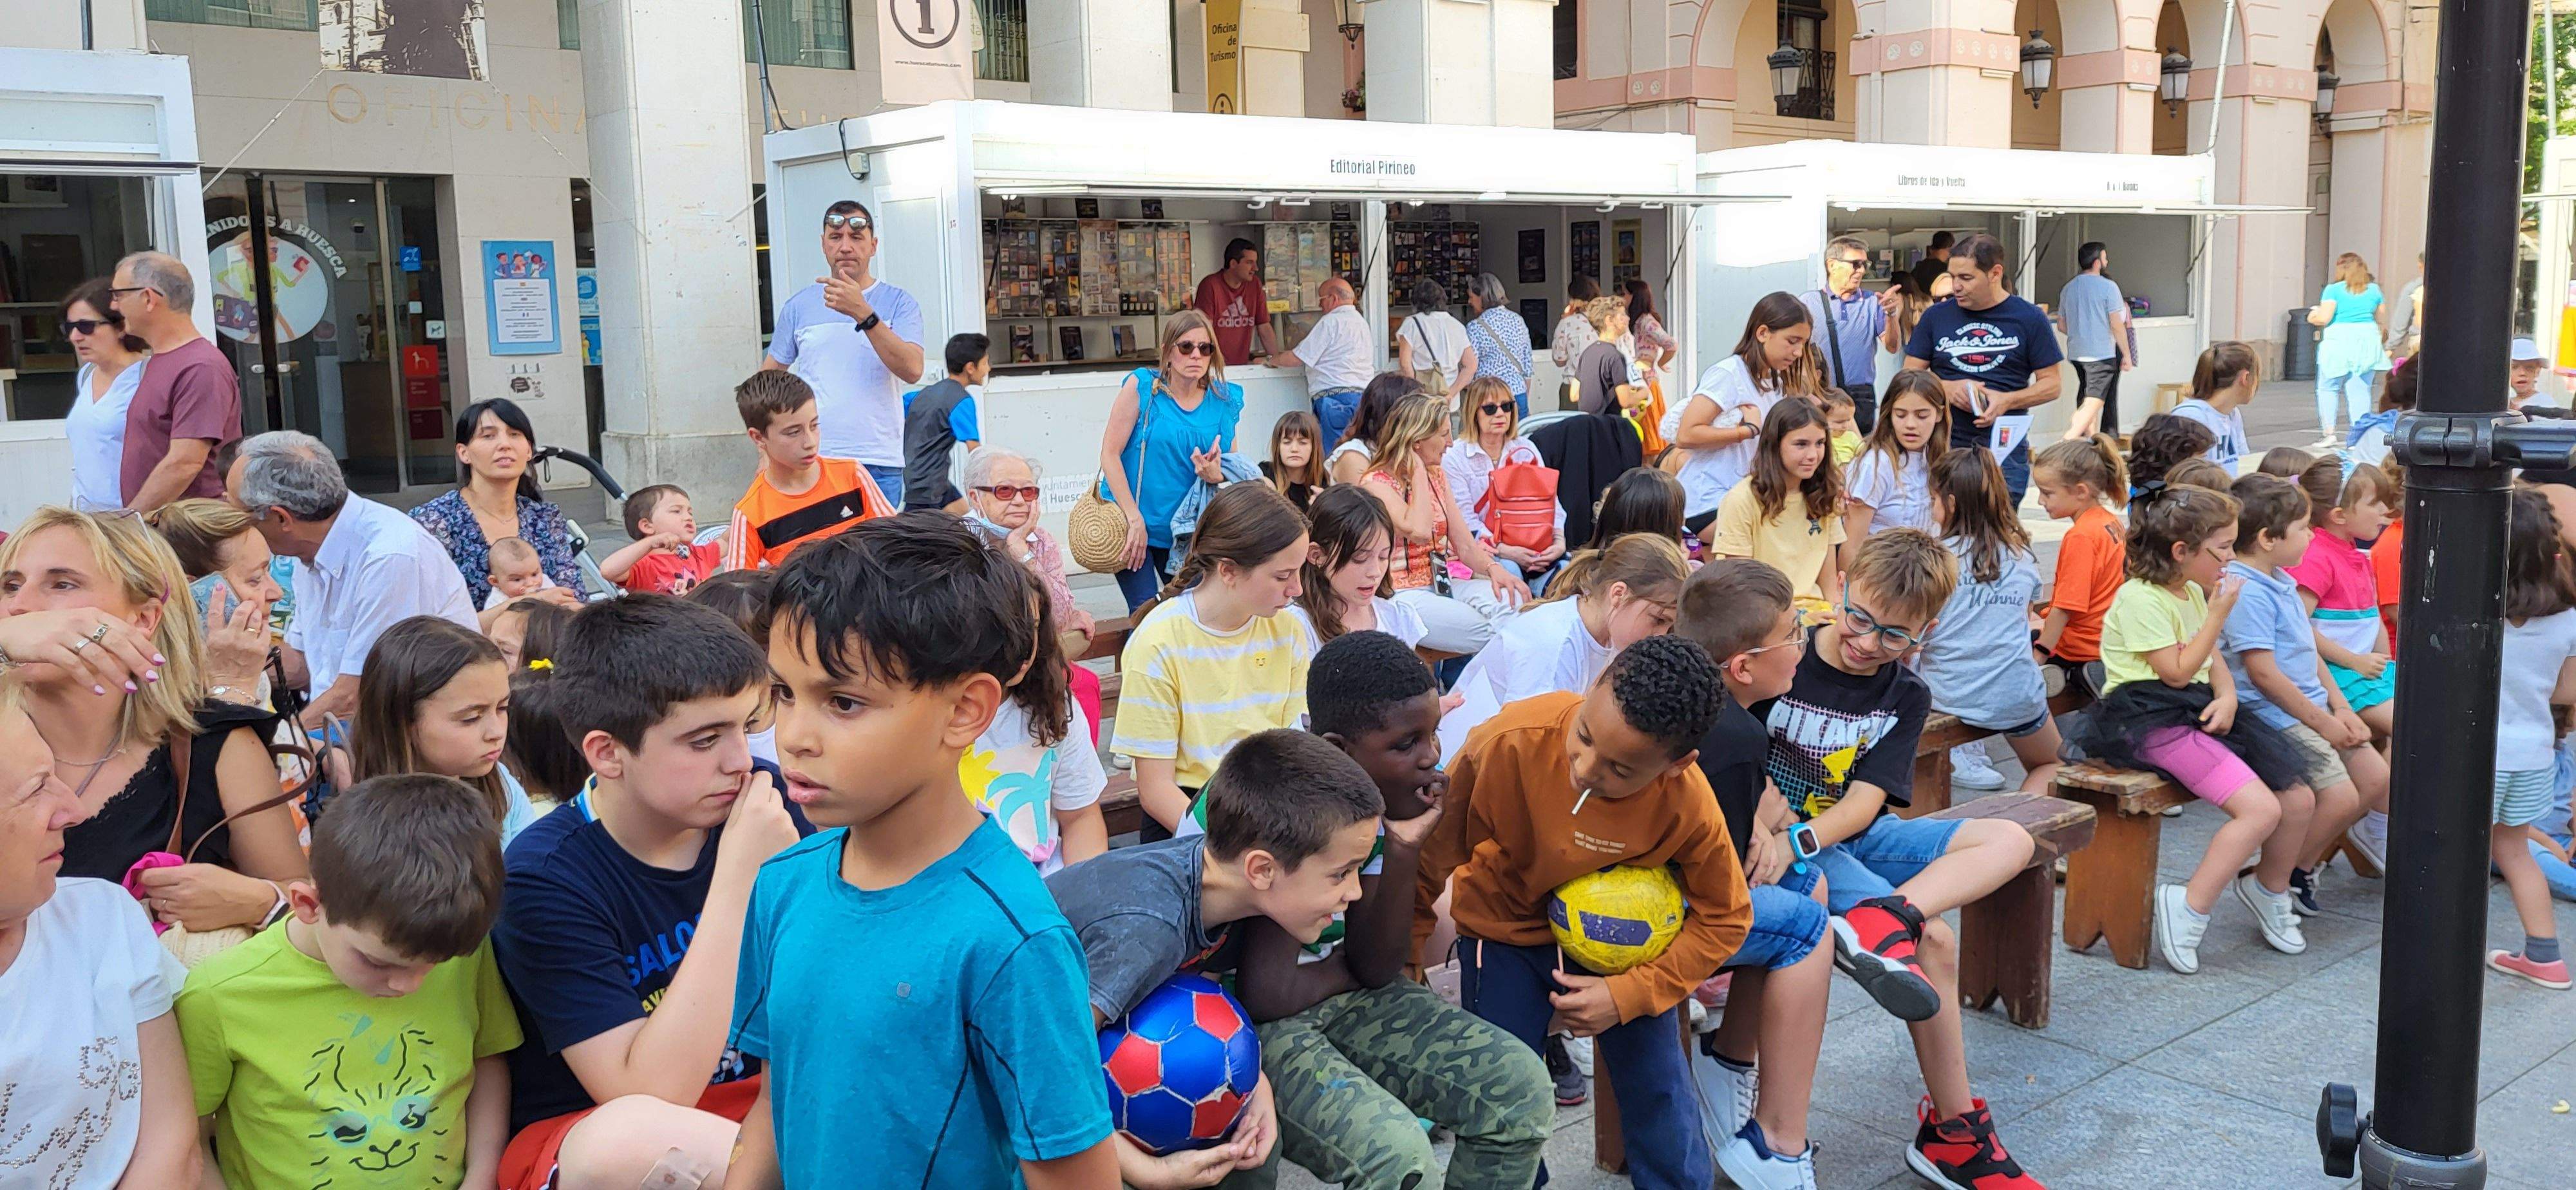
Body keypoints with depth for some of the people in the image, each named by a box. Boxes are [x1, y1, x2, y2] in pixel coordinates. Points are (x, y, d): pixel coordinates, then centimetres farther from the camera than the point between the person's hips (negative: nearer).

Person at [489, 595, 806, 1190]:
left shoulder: (759, 802, -8)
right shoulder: (545, 877, -17)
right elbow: (651, 1096, -26)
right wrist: (737, 877, -29)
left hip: (746, 1104, 3)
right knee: (633, 1132, -38)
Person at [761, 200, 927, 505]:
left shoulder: (898, 303, 4)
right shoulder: (798, 305, 11)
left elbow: (912, 370, -13)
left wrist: (863, 313, -23)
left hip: (878, 465, -1)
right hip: (810, 461, 2)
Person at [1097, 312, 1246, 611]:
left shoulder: (1224, 400, 2)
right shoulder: (1142, 386, -9)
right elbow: (1110, 454, -11)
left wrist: (1216, 475, -15)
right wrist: (1135, 519, -15)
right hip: (1130, 520, -4)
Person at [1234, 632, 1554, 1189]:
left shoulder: (1378, 801, -6)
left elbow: (1376, 972, -5)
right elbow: (1268, 998, -30)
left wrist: (1404, 849, -18)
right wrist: (1344, 968, -9)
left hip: (1350, 998, 7)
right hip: (1248, 1025, -7)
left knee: (1518, 1084, -3)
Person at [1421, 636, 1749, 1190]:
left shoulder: (1689, 808, -29)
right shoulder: (1510, 742, -33)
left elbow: (1722, 920, -11)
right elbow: (1434, 845, -17)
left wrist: (1627, 995, -18)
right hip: (1505, 927, -1)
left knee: (1658, 1087, 6)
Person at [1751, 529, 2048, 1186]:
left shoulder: (1906, 697, 5)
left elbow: (1866, 799, -7)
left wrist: (1802, 836, -27)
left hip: (1857, 837, 7)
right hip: (1786, 840, -6)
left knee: (2010, 840, -9)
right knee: (1934, 939, -22)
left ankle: (1879, 917, -35)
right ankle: (1951, 1130, -14)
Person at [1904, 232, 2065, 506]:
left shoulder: (2029, 319, 3)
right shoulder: (1936, 316, 9)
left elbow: (2051, 384, 4)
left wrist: (2008, 401, -14)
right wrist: (1947, 388, -10)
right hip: (1944, 444, 1)